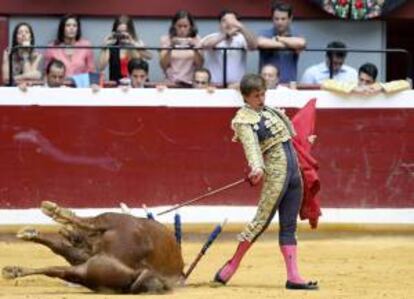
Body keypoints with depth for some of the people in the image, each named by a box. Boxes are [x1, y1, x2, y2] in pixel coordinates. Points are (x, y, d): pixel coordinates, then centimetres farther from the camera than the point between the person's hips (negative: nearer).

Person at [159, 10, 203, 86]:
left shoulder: (196, 39, 6)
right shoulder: (166, 39, 4)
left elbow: (200, 65, -2)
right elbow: (163, 65, -4)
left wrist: (195, 48, -16)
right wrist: (170, 48, -17)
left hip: (190, 83, 0)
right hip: (171, 83, 0)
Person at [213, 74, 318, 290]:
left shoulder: (268, 110, 15)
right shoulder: (244, 119, -9)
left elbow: (287, 128, 32)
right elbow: (251, 145, -26)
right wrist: (257, 168, -41)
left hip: (294, 173, 8)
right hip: (276, 173, -8)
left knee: (289, 227, 5)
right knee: (262, 220, -6)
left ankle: (293, 277, 2)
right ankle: (231, 266, 5)